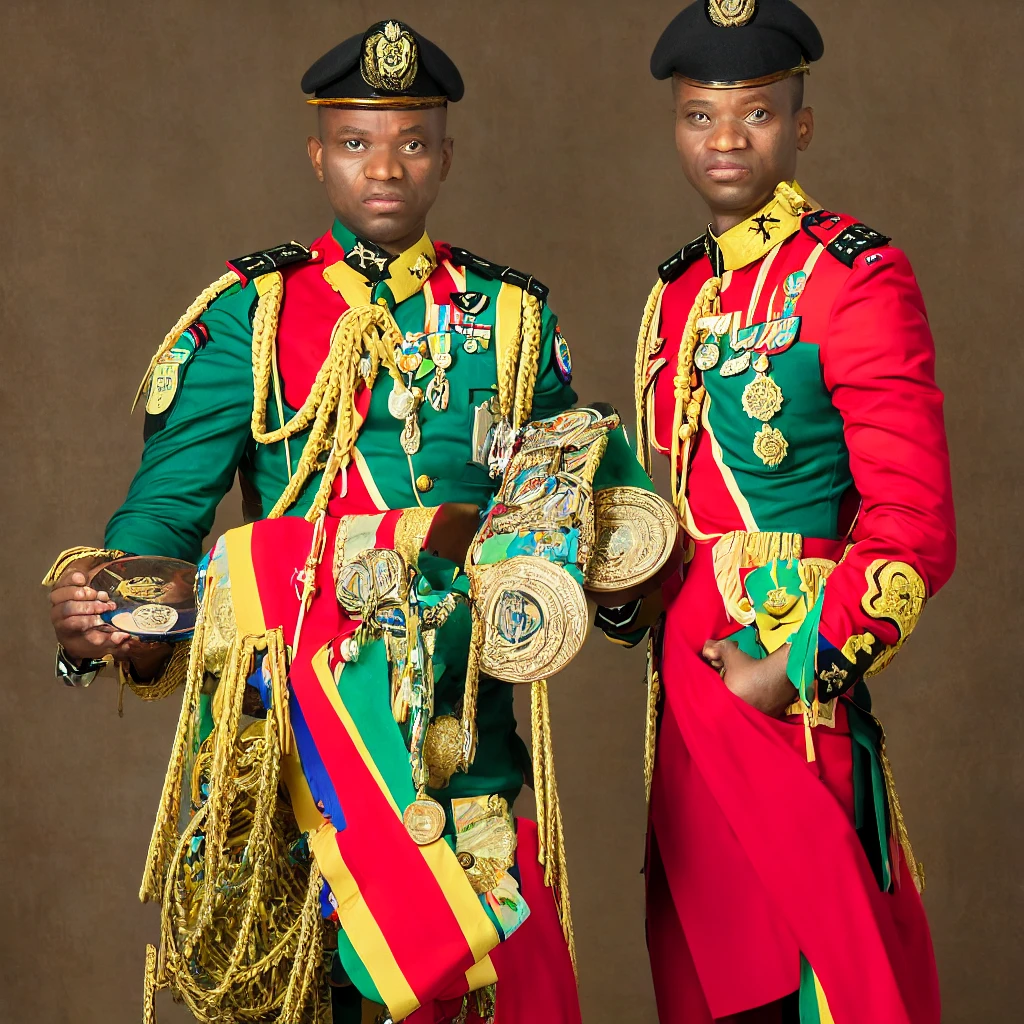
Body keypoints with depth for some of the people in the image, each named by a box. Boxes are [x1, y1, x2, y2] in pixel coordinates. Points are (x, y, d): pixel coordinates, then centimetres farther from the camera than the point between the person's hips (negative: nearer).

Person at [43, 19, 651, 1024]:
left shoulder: (513, 318, 12)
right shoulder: (248, 315, 5)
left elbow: (596, 483, 22)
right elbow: (166, 504, -2)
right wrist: (97, 618, -20)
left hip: (463, 712, 2)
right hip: (294, 718, -2)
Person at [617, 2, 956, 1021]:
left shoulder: (855, 277, -9)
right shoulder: (677, 294, 14)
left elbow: (914, 526, -14)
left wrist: (800, 664, -18)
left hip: (790, 674, -7)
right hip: (685, 675, 7)